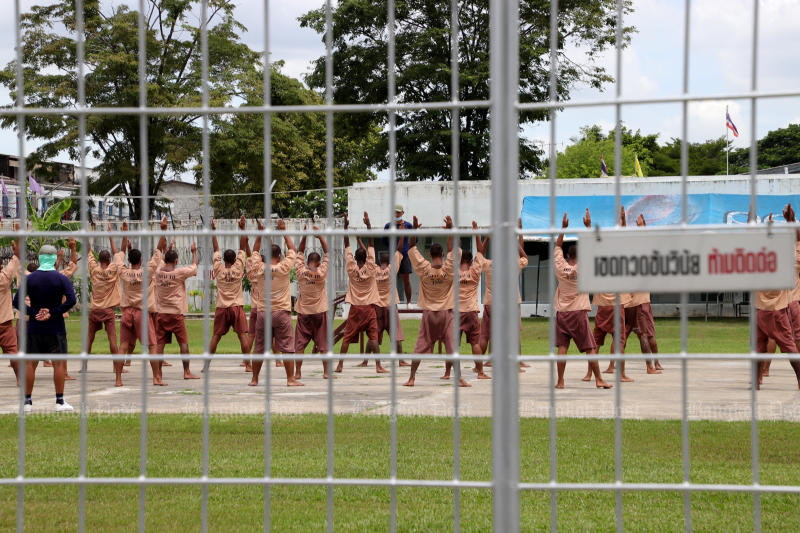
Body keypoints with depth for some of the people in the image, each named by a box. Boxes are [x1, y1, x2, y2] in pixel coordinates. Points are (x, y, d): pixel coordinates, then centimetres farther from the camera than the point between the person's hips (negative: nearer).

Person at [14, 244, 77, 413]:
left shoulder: (29, 278, 0)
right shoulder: (61, 278, -5)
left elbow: (17, 301, -8)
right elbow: (71, 300, -17)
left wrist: (33, 312, -8)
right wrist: (53, 313, -12)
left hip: (34, 328, 2)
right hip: (55, 328, -2)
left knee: (30, 364, 8)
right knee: (59, 363, 3)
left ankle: (27, 401, 7)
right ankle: (60, 401, 1)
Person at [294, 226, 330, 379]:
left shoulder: (301, 272, -7)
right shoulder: (322, 273, -9)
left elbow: (300, 253, 5)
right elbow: (327, 253, -1)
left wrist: (304, 236, 1)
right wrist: (320, 236, -4)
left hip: (303, 313, 1)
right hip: (320, 311, -1)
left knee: (300, 344, 3)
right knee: (323, 344, 5)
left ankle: (297, 373, 3)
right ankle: (326, 372, 4)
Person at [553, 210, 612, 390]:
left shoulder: (560, 267, 0)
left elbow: (557, 247, 13)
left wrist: (563, 228, 15)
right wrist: (588, 226, 3)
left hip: (561, 312, 3)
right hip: (578, 313, -2)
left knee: (562, 348, 1)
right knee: (590, 348, 1)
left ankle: (560, 381, -2)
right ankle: (598, 379, 1)